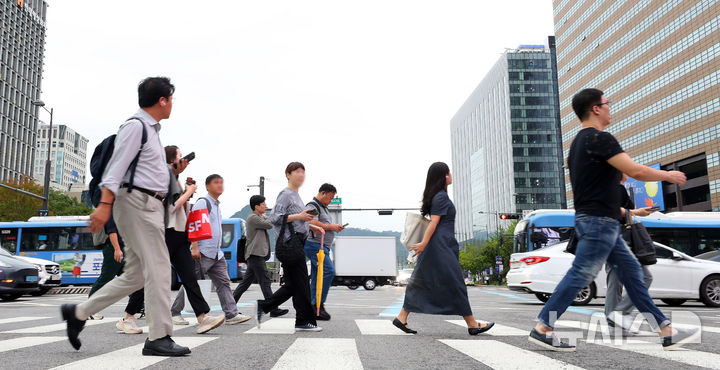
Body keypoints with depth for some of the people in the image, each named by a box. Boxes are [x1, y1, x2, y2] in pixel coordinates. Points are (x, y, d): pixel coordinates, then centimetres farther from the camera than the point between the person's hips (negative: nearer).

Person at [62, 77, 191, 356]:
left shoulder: (151, 129, 22)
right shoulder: (135, 126, -7)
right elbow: (118, 166, -16)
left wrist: (174, 171, 17)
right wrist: (105, 204, -23)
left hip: (149, 206, 10)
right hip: (136, 202, -10)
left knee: (135, 274, 12)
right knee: (158, 268, -10)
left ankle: (78, 313, 21)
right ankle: (158, 338, -5)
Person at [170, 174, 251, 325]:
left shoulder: (217, 206, 20)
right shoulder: (202, 203, -6)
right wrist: (194, 248, -21)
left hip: (217, 254, 8)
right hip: (203, 253, -8)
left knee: (223, 282, 1)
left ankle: (231, 315, -1)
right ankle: (174, 313, 13)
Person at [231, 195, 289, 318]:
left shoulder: (258, 218, 22)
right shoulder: (252, 218, -10)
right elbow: (270, 225, -15)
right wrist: (264, 216, 3)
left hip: (257, 255, 10)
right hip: (255, 255, -10)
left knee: (246, 282, 12)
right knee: (265, 282, -9)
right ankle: (273, 310, -8)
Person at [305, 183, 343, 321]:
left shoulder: (323, 208, 24)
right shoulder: (313, 205, -8)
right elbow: (313, 223, -22)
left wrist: (335, 227, 10)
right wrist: (331, 227, -14)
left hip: (322, 247, 10)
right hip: (314, 244, -10)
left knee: (316, 277, 8)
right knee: (329, 271, -19)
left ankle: (313, 308, 10)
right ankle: (318, 304, -17)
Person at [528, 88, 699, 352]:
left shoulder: (578, 142, 17)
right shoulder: (600, 138, -14)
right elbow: (635, 171, -18)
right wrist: (669, 175, -2)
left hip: (601, 222, 10)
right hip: (599, 221, -10)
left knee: (631, 272, 11)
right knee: (580, 275, -8)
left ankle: (667, 333, 17)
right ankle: (542, 329, -3)